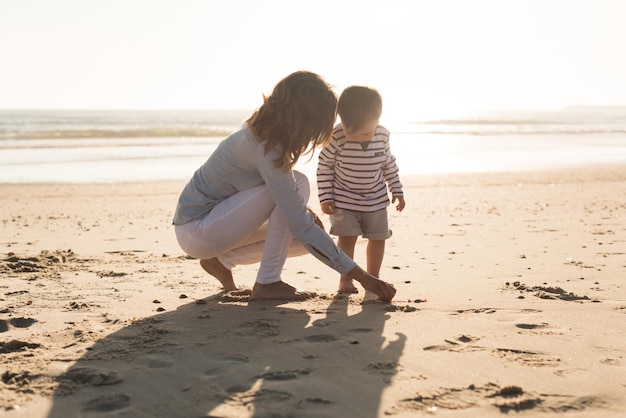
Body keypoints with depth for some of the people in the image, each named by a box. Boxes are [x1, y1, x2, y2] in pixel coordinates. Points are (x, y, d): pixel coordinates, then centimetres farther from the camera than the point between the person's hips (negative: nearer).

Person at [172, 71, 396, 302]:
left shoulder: (264, 132, 0)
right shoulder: (268, 150, -28)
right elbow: (302, 227, -29)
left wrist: (303, 212, -8)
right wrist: (363, 277, -26)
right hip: (196, 229, -9)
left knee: (307, 238, 2)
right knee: (299, 184, -22)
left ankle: (221, 261, 9)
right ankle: (267, 283, -15)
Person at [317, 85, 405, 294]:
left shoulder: (382, 136, -12)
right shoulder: (337, 137, -23)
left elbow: (389, 163, 5)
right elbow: (324, 166, -11)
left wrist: (397, 190, 7)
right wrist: (325, 197, -13)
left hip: (376, 200, 4)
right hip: (344, 199, -3)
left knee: (378, 237, 8)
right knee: (347, 237, -9)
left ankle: (373, 276, 23)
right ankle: (345, 278, 5)